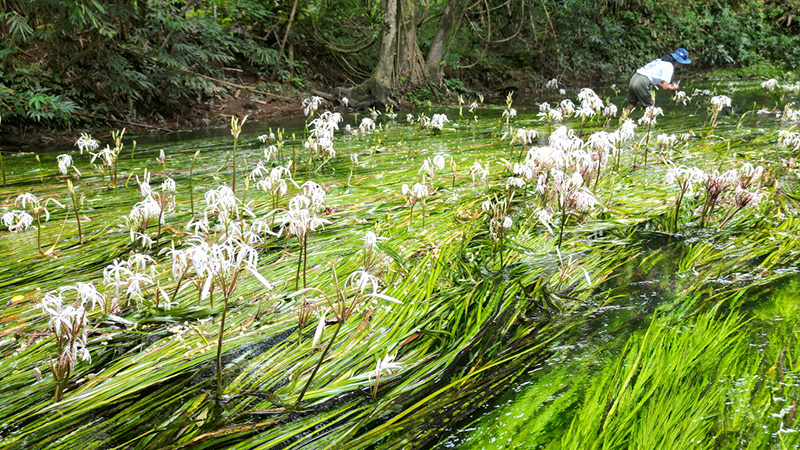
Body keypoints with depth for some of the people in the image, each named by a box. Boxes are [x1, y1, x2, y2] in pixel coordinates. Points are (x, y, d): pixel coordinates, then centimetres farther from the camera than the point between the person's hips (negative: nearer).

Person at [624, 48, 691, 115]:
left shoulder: (660, 61, 24)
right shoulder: (669, 67, -2)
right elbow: (665, 87, -9)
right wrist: (674, 87, 12)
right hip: (642, 83, -8)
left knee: (631, 106, 18)